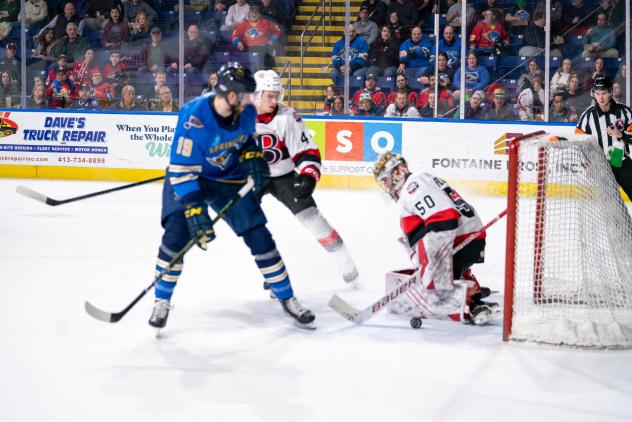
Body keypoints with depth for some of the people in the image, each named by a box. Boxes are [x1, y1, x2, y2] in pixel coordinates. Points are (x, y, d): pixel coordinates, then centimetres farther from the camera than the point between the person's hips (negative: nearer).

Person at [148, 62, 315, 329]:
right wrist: (195, 212, -37)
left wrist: (252, 158, -10)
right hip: (188, 177, -4)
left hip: (230, 179, 4)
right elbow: (182, 170, -31)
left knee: (259, 236, -2)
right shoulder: (194, 118, -31)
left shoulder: (247, 112, -13)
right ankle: (162, 300, -2)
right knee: (177, 233, -22)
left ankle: (286, 298, 13)